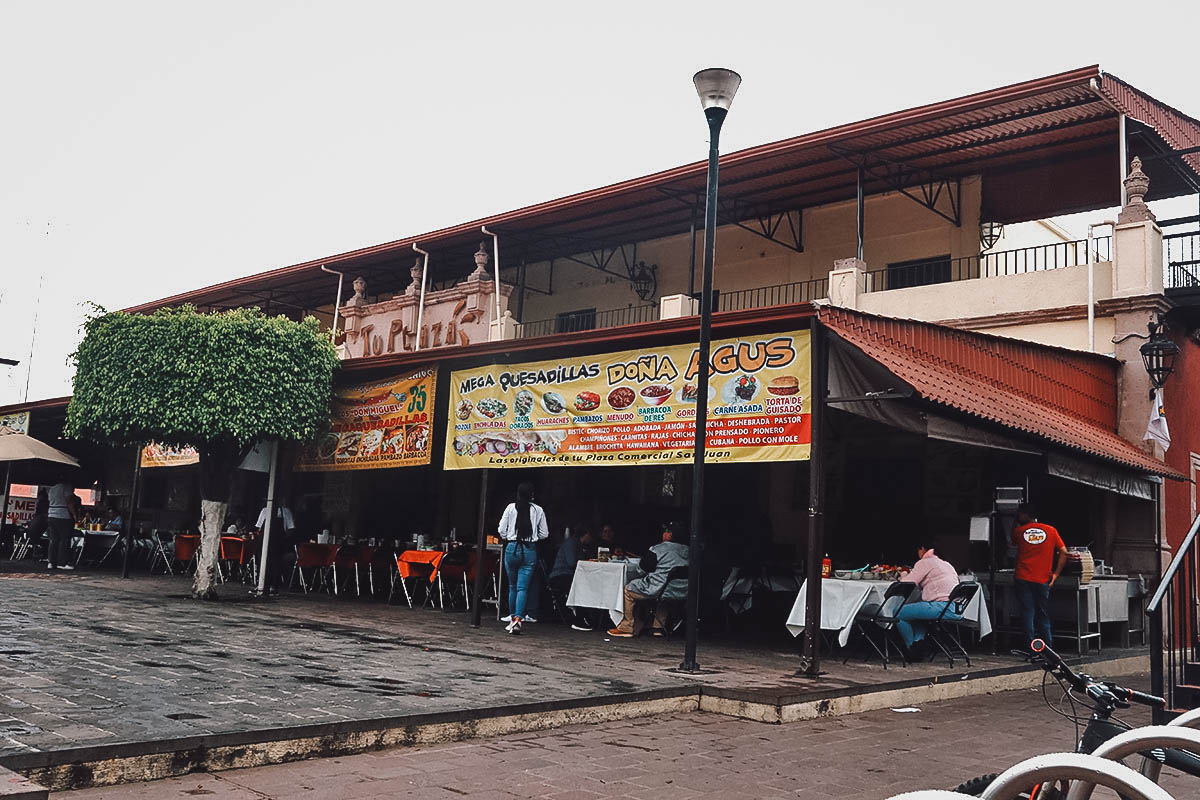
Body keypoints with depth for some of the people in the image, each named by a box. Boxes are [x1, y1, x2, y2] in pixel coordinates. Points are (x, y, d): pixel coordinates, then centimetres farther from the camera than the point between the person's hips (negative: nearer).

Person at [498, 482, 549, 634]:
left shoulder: (511, 507, -2)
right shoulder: (538, 510, -1)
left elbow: (501, 530, 0)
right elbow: (544, 534, 5)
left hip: (512, 548, 0)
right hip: (530, 550, 0)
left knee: (512, 586, 14)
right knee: (522, 587, -3)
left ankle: (512, 618, 19)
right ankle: (518, 619, -18)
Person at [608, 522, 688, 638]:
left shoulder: (659, 549, -10)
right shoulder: (687, 550, 6)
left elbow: (644, 565, -5)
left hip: (659, 589, -6)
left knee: (628, 589, 13)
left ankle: (628, 628, 17)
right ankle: (659, 626, 35)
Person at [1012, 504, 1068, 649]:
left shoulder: (1019, 531, 1)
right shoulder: (1051, 530, 5)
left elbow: (1012, 543, 22)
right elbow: (1064, 552, 2)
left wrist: (1017, 524, 26)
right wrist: (1056, 574, 4)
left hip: (1023, 578, -1)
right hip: (1042, 580, 2)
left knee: (1027, 614, 1)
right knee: (1043, 615, 12)